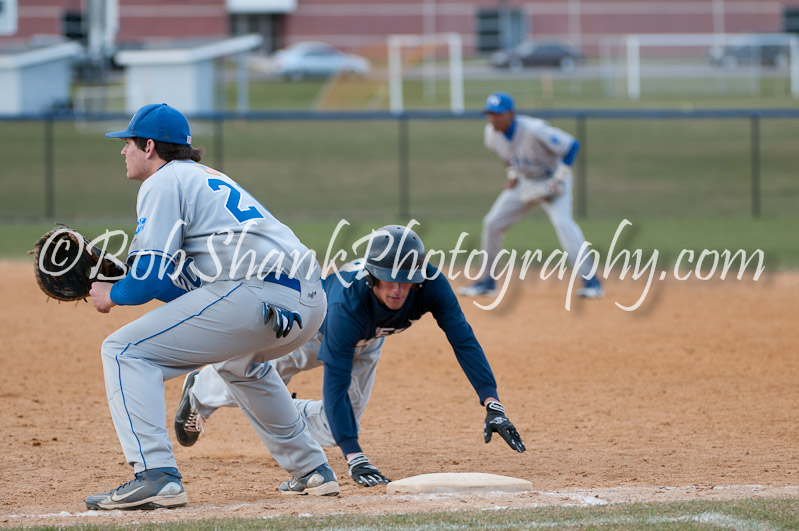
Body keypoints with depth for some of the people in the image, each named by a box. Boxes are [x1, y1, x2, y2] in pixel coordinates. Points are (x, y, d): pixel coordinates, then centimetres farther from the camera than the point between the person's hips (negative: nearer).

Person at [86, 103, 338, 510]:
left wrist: (112, 295, 13)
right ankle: (311, 470, 35)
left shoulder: (162, 183, 4)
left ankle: (155, 476, -19)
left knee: (125, 351, -4)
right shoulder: (205, 178, 32)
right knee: (238, 362, 40)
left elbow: (154, 275, -6)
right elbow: (181, 281, 31)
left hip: (256, 295, -10)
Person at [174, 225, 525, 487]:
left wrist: (492, 404, -49)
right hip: (311, 324, -4)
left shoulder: (430, 285, -39)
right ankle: (200, 392, 51)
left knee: (333, 431, 4)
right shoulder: (349, 301, -49)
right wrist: (353, 457, -54)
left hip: (367, 344, 4)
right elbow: (335, 383, -47)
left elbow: (463, 340, -37)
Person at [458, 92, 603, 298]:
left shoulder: (534, 130, -33)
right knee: (492, 223, 3)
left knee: (563, 223, -27)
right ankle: (487, 281, 17)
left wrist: (559, 181, -26)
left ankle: (590, 280, -27)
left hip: (552, 180, -7)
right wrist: (512, 175, 2)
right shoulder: (491, 134, -12)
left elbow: (571, 145, -27)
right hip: (525, 182, 7)